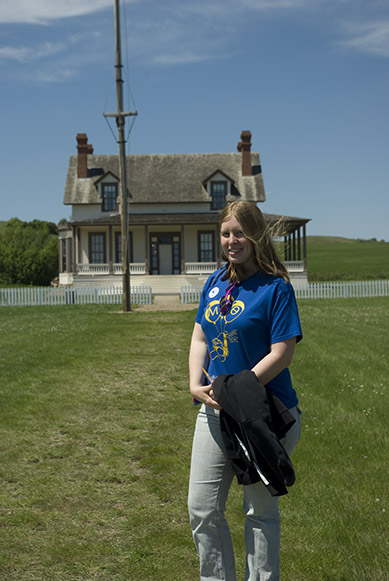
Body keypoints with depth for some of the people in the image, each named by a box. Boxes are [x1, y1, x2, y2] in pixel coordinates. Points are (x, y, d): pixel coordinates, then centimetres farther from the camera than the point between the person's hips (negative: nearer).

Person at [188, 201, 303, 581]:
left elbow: (281, 354, -16)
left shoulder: (276, 287, -11)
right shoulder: (215, 282, 8)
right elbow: (200, 339, 12)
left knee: (260, 510, 9)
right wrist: (197, 385, -4)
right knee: (202, 508, 10)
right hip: (215, 408, 6)